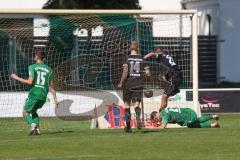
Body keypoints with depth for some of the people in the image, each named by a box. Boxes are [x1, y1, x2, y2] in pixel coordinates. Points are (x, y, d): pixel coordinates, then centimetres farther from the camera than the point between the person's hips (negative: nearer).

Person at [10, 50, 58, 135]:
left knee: (25, 112, 9)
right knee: (34, 111, 27)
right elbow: (51, 86, 11)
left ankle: (33, 125, -21)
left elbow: (30, 82, -13)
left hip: (34, 94, -5)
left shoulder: (32, 67, -4)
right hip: (43, 96, 5)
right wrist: (55, 98, 18)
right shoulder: (48, 69, 10)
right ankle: (37, 128, 6)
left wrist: (17, 78, -3)